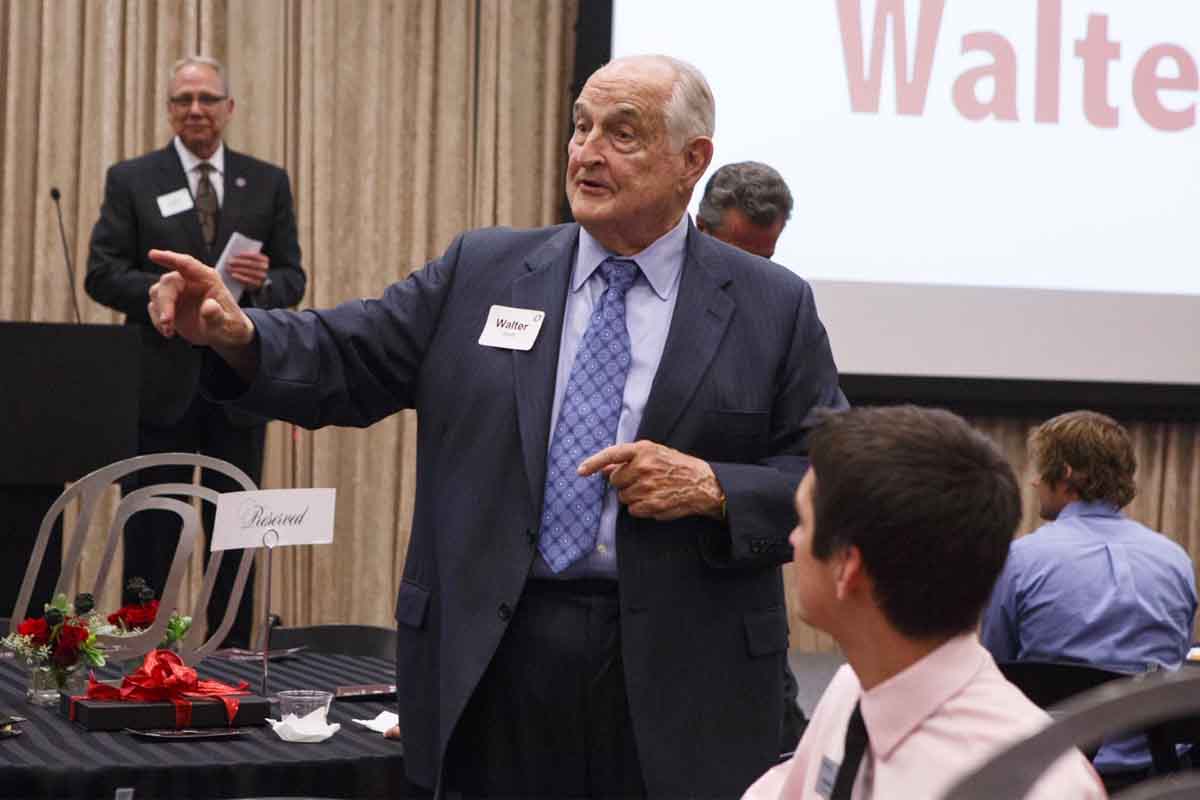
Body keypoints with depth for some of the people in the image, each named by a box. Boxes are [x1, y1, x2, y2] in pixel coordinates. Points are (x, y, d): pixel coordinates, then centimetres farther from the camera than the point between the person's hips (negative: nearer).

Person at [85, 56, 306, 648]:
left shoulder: (268, 183, 8)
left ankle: (231, 653, 15)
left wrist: (263, 282, -17)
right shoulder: (131, 180, 2)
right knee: (151, 530, 4)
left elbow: (292, 280, 6)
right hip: (160, 379, -2)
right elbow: (102, 275, -3)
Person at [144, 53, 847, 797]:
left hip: (678, 679, -1)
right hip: (492, 661, 2)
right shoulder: (482, 270, 8)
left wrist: (711, 487, -16)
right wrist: (237, 333, -17)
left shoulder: (774, 308, 2)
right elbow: (343, 361, 2)